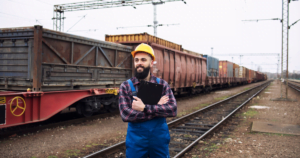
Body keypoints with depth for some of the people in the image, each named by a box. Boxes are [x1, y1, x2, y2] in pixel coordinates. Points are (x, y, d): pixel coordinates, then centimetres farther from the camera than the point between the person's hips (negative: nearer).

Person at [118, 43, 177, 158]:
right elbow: (125, 115, -17)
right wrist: (157, 106, -15)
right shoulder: (126, 86, -5)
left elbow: (173, 110, -12)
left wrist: (144, 108, -20)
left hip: (160, 139, 2)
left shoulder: (162, 84, 0)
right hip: (136, 140, -1)